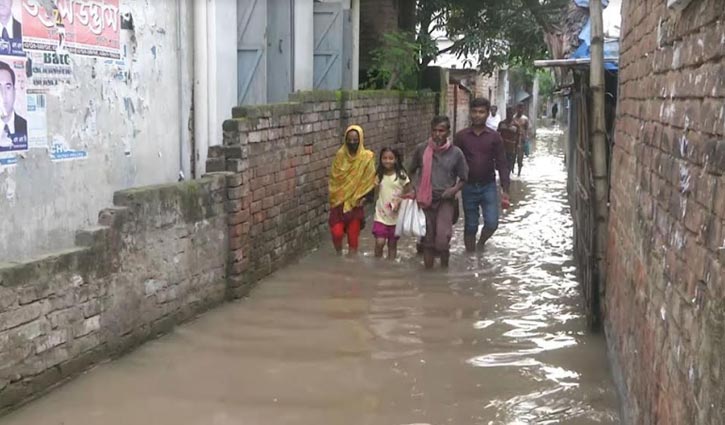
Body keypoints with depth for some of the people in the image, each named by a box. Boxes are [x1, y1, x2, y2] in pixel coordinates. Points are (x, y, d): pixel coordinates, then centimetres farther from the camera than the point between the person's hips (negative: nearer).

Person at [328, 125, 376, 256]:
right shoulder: (340, 155, -2)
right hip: (339, 201, 1)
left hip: (355, 202, -1)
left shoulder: (367, 157, -7)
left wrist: (364, 198, -12)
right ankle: (338, 255, 20)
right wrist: (334, 196, -4)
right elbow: (333, 177, 4)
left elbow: (370, 181, -3)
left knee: (353, 234, 5)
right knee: (337, 232, -6)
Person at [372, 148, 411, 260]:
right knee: (380, 242, -11)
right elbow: (376, 193, 10)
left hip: (396, 216, -1)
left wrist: (400, 200, -19)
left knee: (392, 244, 10)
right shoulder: (379, 176, 1)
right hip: (381, 215, 1)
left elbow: (408, 192, -3)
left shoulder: (401, 175, -7)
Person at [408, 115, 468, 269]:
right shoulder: (421, 149, -3)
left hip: (445, 200, -2)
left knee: (442, 239, -15)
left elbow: (463, 178, 6)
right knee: (427, 239, 10)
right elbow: (411, 171, 11)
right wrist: (414, 189, -2)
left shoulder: (456, 153, -5)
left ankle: (444, 269, 7)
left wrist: (455, 189, -13)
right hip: (425, 199, 2)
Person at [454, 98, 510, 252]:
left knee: (492, 223, -9)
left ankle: (480, 244, 21)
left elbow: (502, 164, 0)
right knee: (470, 226, 7)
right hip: (469, 187, 0)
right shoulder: (461, 136, -1)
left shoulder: (494, 137, -1)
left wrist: (505, 190, -6)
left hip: (488, 186, 0)